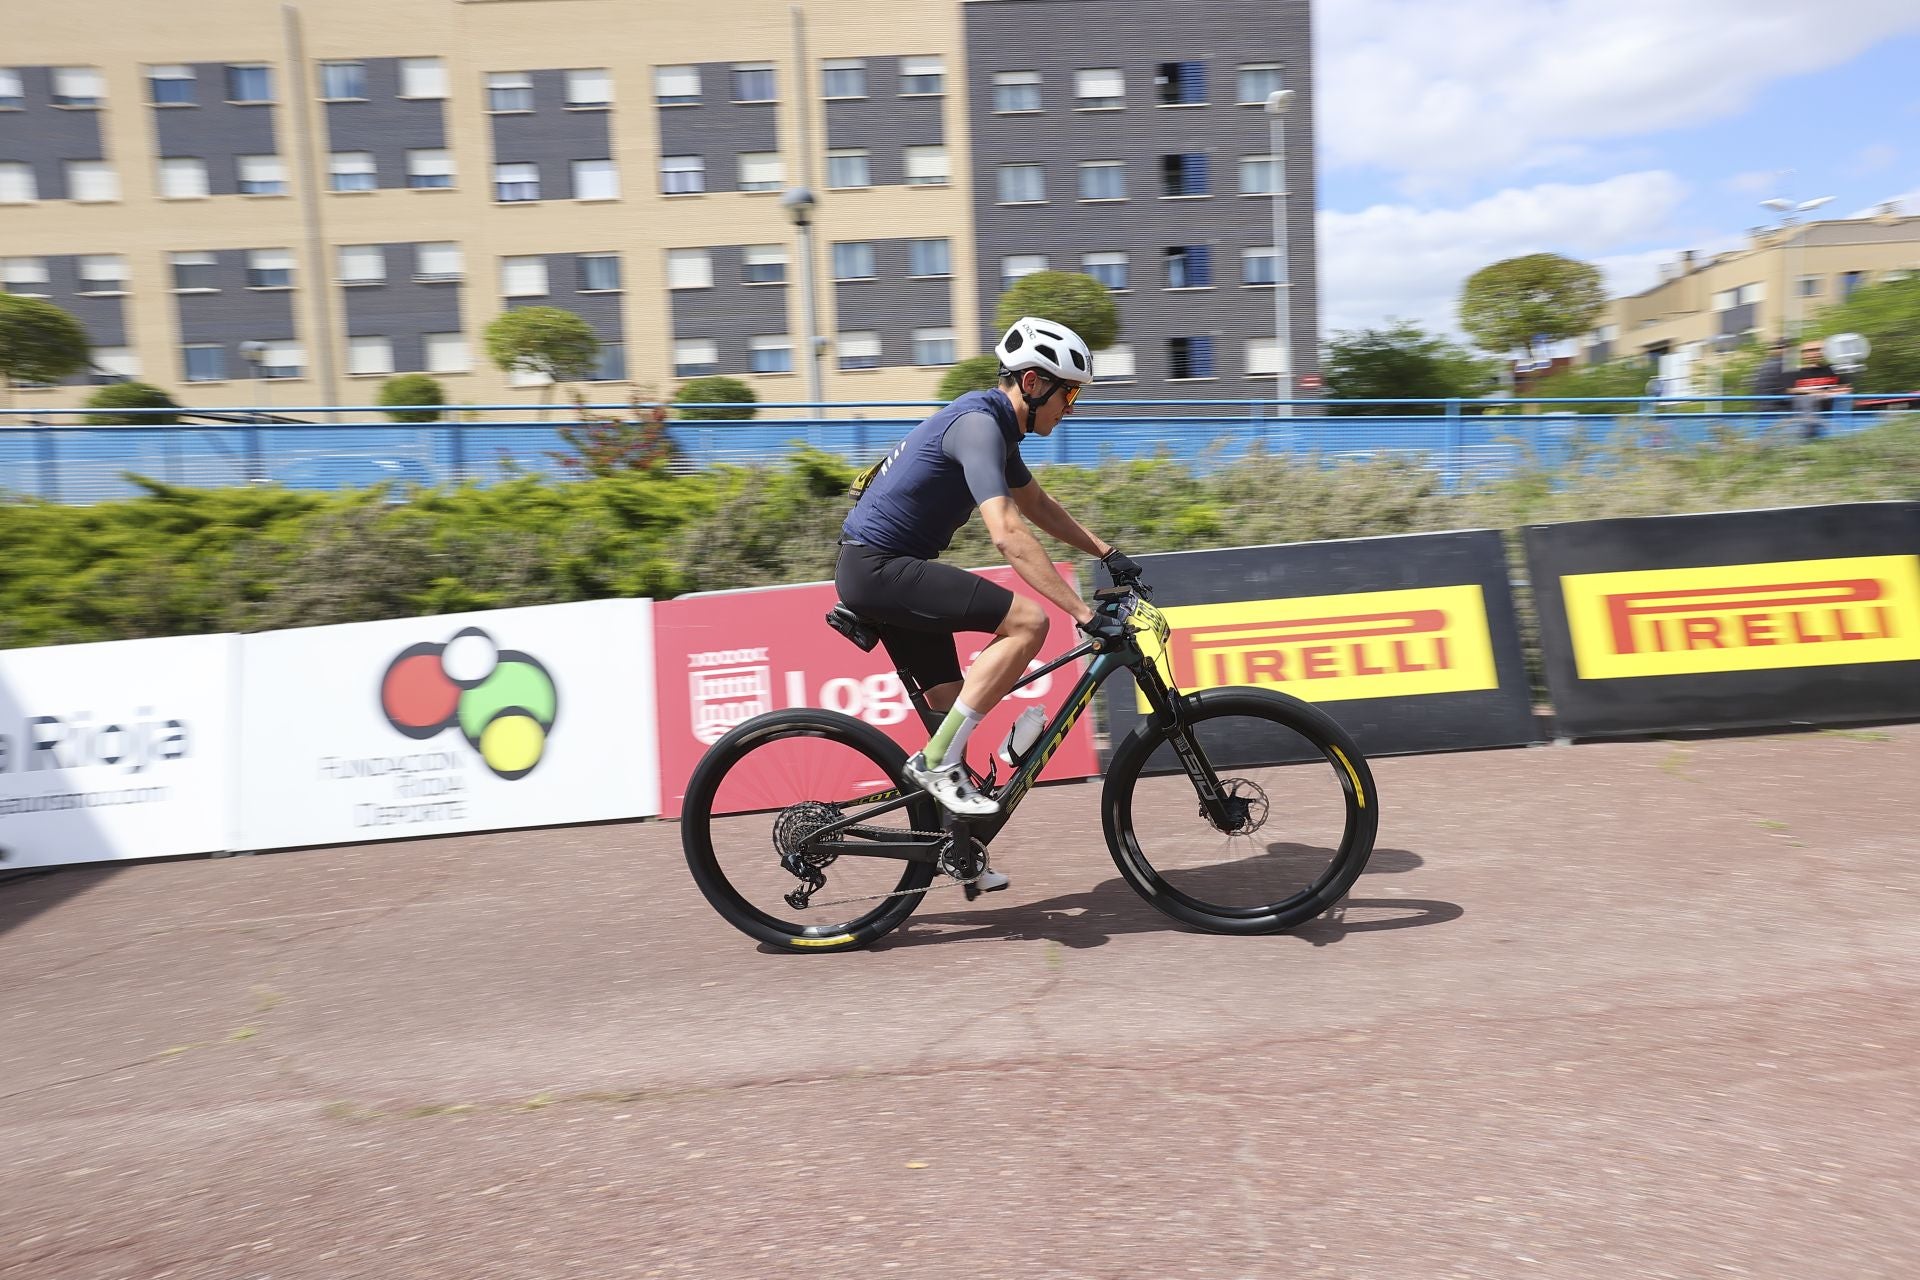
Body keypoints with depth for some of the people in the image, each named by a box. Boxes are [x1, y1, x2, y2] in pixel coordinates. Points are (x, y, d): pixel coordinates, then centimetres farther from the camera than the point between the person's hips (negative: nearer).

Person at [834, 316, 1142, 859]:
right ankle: (937, 760, -13)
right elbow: (1008, 534, -31)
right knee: (1027, 621, -20)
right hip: (878, 567, -10)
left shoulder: (997, 425, 13)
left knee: (951, 705, 11)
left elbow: (1039, 505, 26)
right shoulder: (978, 425, -19)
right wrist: (1085, 614, -32)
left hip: (886, 569, 10)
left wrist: (1107, 553, 21)